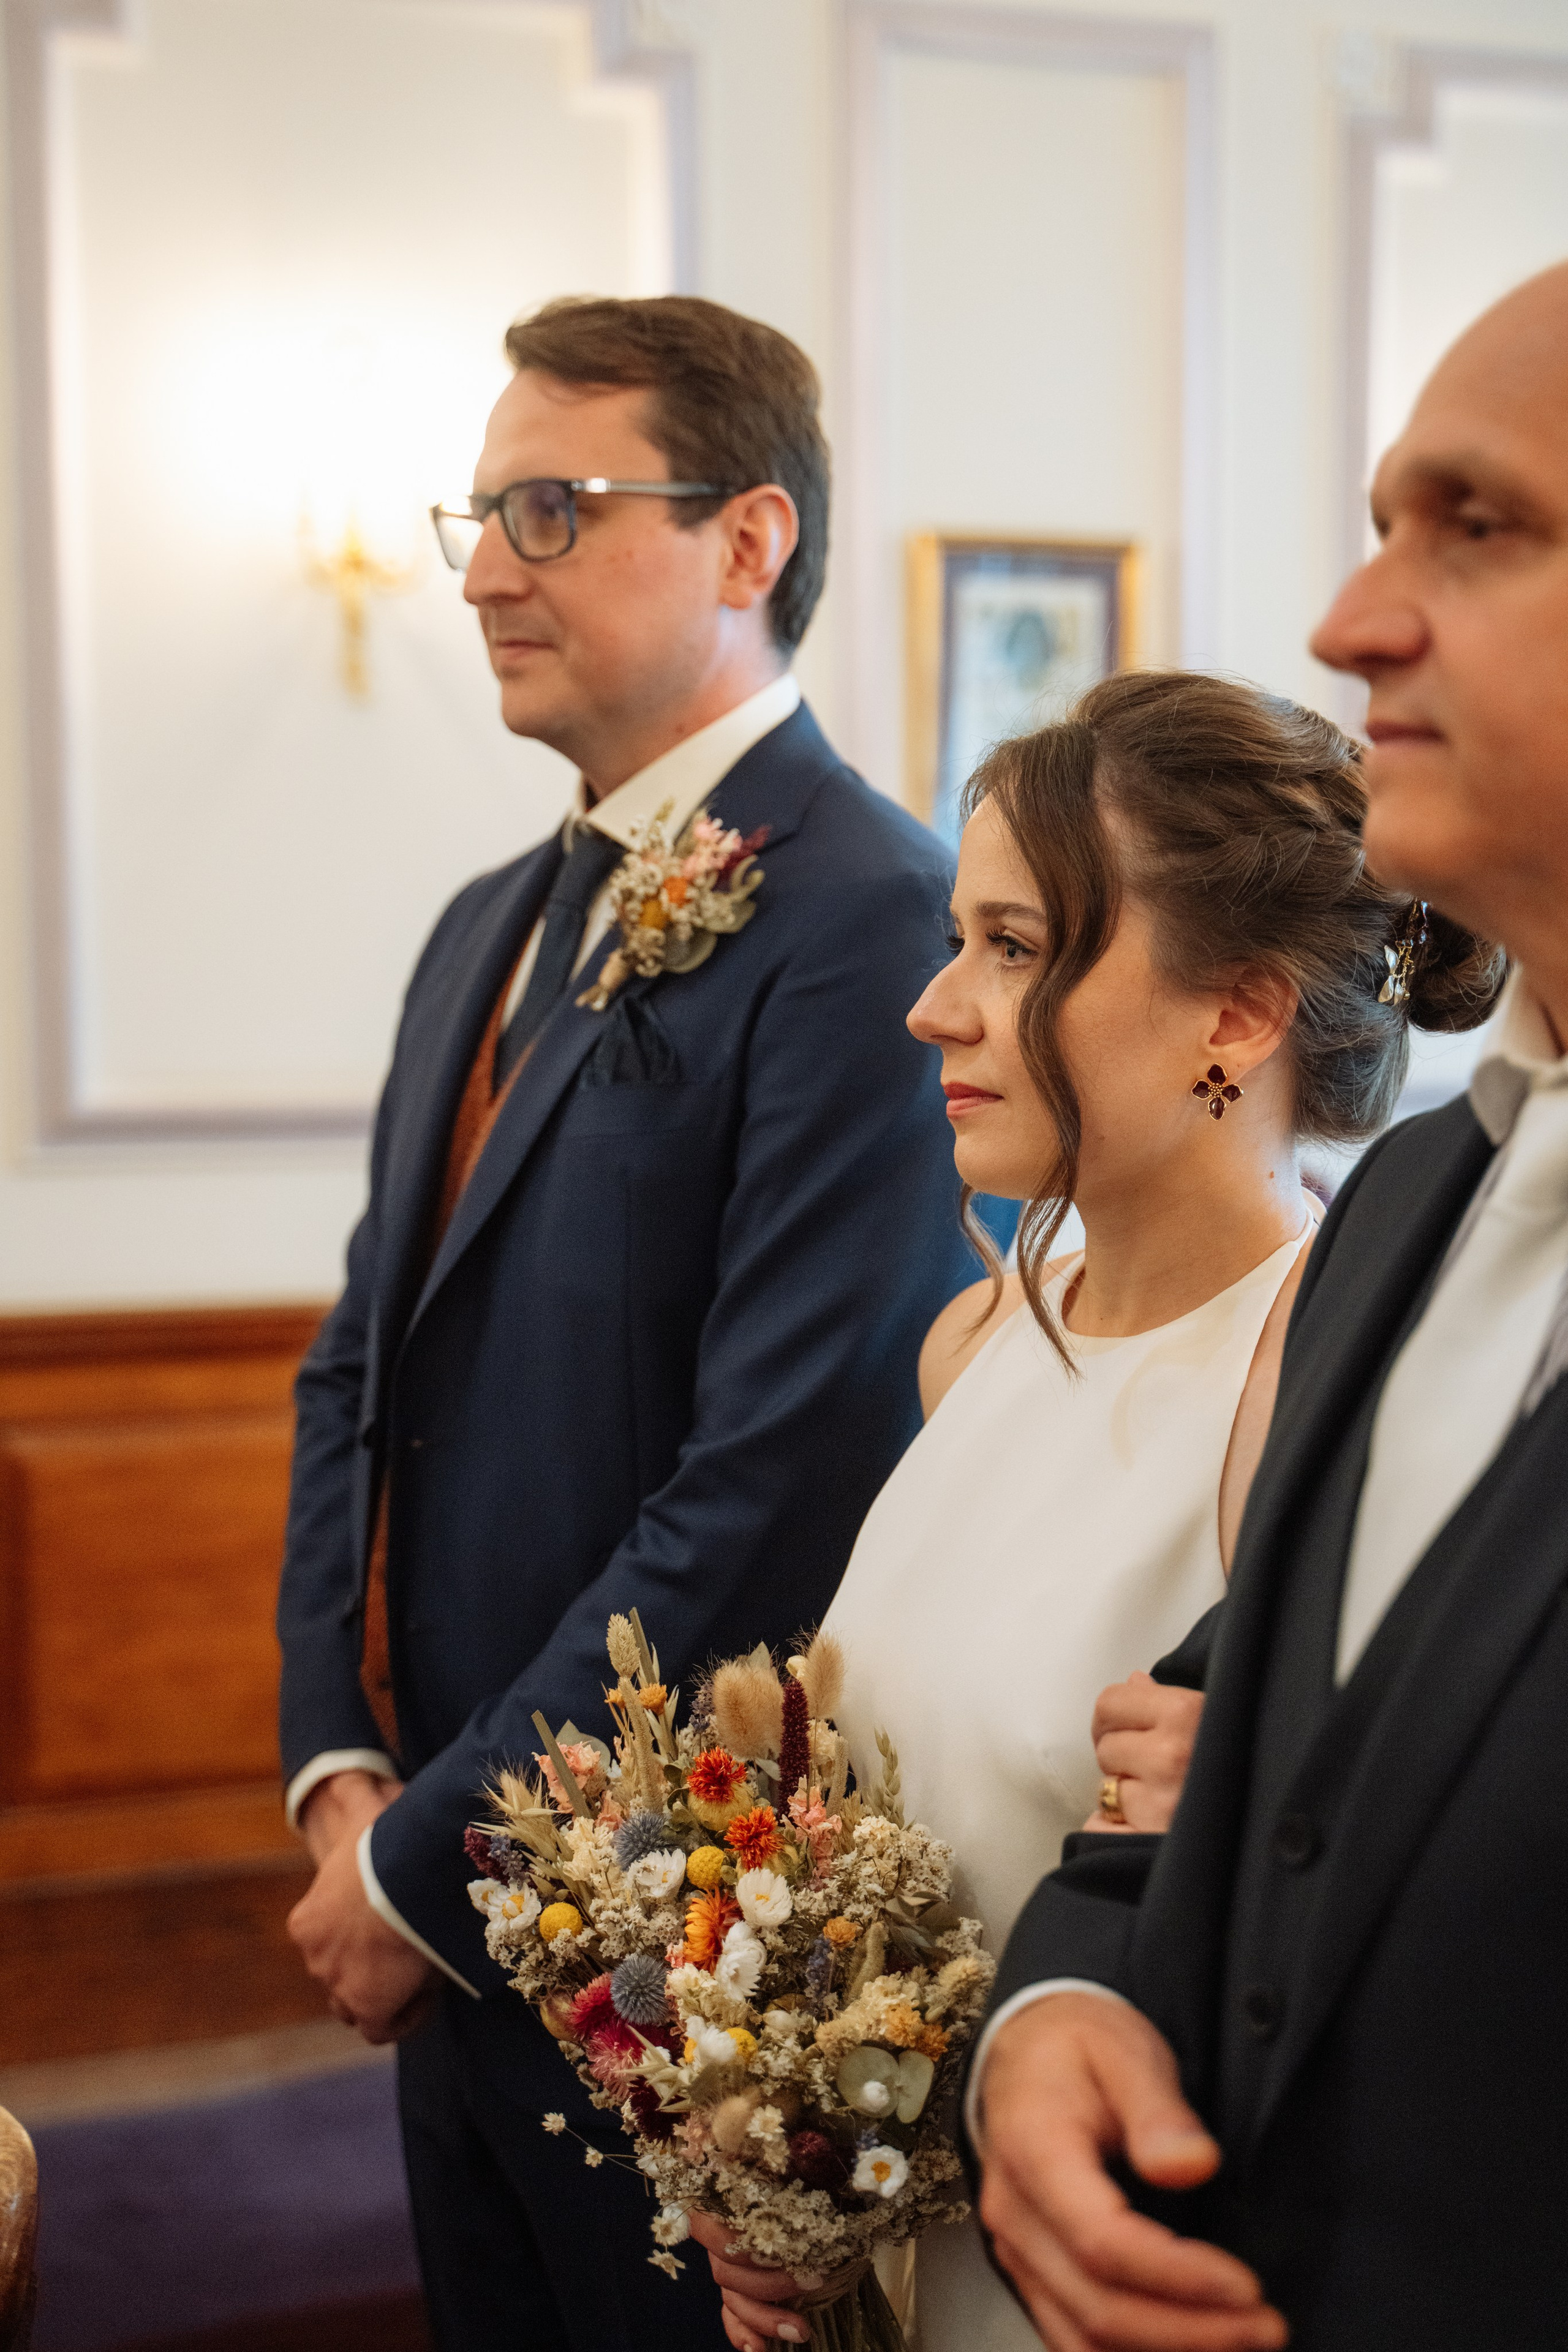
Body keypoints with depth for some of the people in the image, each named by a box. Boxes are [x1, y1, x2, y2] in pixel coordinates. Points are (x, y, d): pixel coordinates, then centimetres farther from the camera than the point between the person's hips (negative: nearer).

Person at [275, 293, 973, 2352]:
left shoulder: (865, 923, -18)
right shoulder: (494, 927, 12)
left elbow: (777, 1492, -23)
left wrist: (426, 1869, -15)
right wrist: (342, 1772, 0)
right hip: (450, 1940, 8)